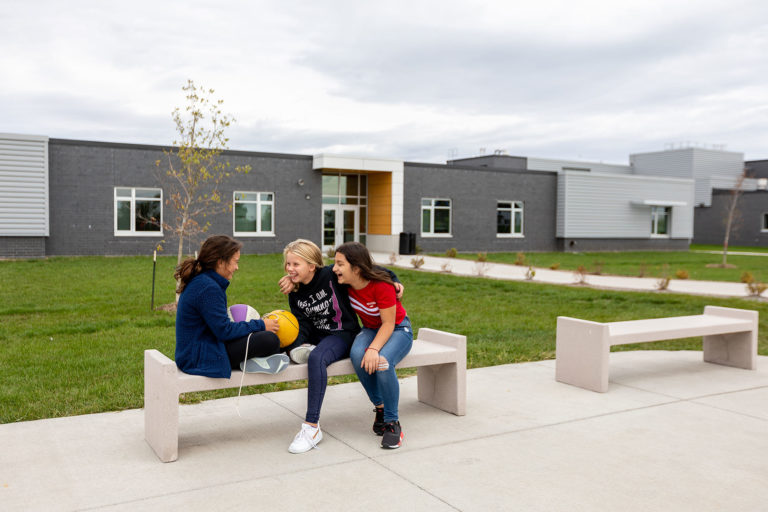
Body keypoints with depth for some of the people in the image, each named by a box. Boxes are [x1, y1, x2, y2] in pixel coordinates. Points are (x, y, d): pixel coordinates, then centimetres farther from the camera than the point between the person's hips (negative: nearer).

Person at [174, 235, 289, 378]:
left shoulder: (199, 282, 11)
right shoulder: (208, 288, -21)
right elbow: (224, 331, -21)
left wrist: (259, 325, 10)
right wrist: (260, 325, -10)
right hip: (201, 360, -11)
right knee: (269, 340, -22)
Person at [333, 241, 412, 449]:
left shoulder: (381, 286, -27)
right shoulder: (345, 283, -10)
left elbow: (389, 324, -23)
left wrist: (374, 348, -38)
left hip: (397, 329, -5)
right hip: (371, 329, 5)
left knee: (382, 362, -36)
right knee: (357, 355, -31)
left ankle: (392, 423, -18)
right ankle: (380, 408, -11)